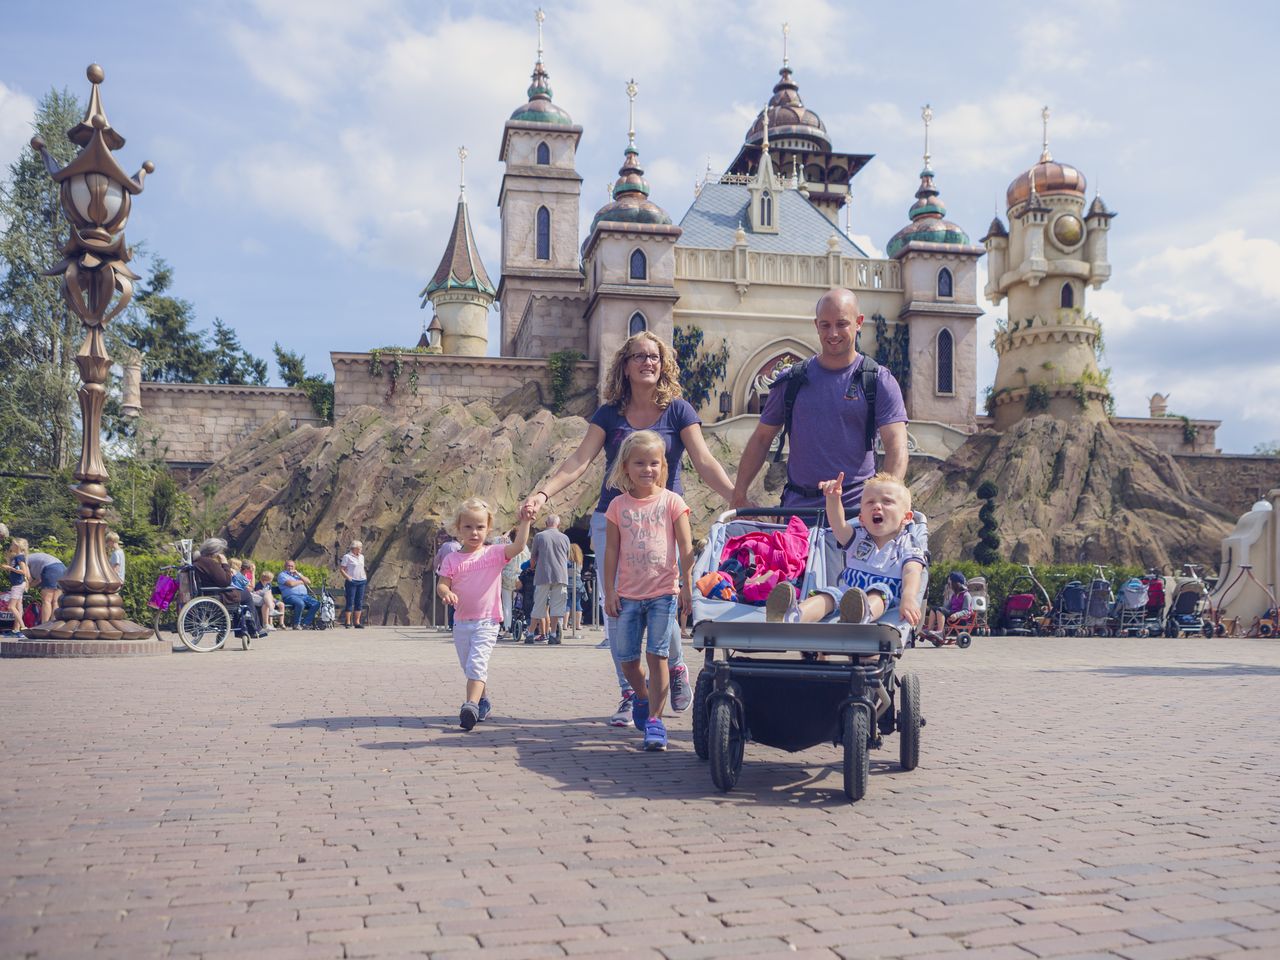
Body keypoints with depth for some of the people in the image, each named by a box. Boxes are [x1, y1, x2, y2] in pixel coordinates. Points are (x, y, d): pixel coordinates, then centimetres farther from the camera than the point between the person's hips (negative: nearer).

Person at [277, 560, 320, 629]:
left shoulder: (298, 574, 28)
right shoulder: (282, 575, 8)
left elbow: (309, 582, 14)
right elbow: (291, 584, -11)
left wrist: (299, 575, 5)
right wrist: (301, 582, 7)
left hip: (304, 595, 7)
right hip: (290, 596, -7)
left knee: (316, 604, -17)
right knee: (300, 603, -38)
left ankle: (304, 623, -17)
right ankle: (296, 624, -20)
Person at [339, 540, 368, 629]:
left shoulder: (361, 557, 16)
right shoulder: (347, 557, -5)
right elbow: (342, 569, -7)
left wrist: (364, 577, 12)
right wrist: (347, 577, -18)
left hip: (361, 581, 7)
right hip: (351, 582, -7)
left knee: (359, 602, 6)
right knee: (350, 602, -5)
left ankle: (357, 622, 11)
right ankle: (348, 623, -2)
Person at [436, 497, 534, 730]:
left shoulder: (494, 553, -2)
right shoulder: (452, 559, 4)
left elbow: (518, 546, -16)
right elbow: (441, 584, -1)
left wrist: (524, 522, -25)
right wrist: (447, 593, -24)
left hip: (487, 623, -4)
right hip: (461, 622, 4)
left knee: (476, 663, -20)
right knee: (469, 668, 16)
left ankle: (471, 705, -26)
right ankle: (483, 701, 35)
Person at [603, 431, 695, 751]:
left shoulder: (671, 502, 0)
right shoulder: (618, 505, 4)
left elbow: (686, 548, -2)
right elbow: (611, 551, 6)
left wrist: (686, 586, -7)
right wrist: (609, 591, 2)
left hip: (663, 592, -2)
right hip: (629, 593, 3)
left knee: (657, 655, -7)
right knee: (626, 657, 8)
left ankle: (654, 719, -1)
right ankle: (642, 696, 36)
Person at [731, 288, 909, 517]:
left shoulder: (880, 381, 1)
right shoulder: (791, 380, 9)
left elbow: (896, 446, -9)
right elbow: (761, 438, 14)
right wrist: (738, 496, 7)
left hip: (857, 509, -2)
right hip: (798, 507, 2)